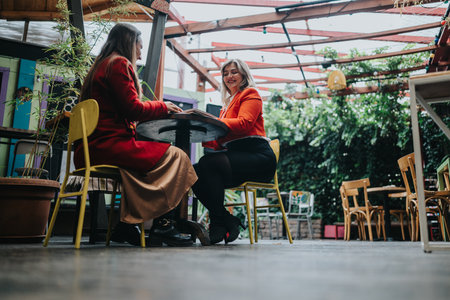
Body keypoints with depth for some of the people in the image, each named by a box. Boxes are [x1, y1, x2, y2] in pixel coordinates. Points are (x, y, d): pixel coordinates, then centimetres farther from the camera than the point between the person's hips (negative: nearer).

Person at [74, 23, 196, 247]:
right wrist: (163, 106, 7)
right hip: (105, 146, -10)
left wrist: (158, 110, 25)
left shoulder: (99, 66, 27)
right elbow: (132, 108, -10)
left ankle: (126, 225, 13)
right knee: (176, 156, -9)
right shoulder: (119, 63, -2)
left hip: (88, 151, 10)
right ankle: (162, 224, -13)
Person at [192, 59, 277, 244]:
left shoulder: (250, 94, 9)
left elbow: (244, 123, -12)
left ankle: (220, 220, -20)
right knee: (194, 171, -18)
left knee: (208, 163, -31)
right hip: (234, 156, 7)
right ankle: (227, 221, -17)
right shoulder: (228, 103, 32)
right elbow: (221, 142, 20)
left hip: (256, 156, -7)